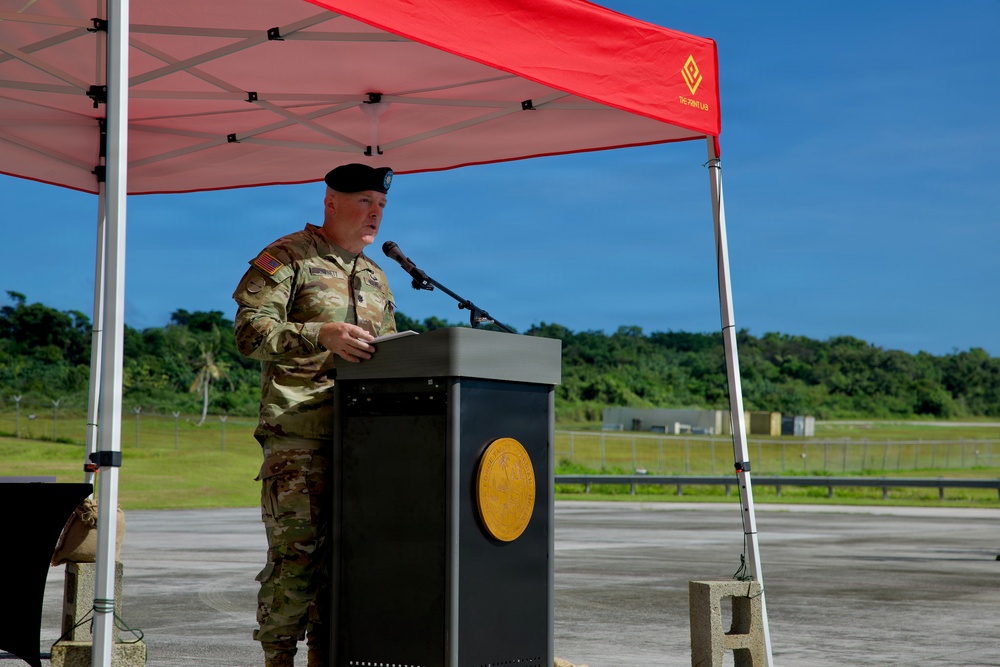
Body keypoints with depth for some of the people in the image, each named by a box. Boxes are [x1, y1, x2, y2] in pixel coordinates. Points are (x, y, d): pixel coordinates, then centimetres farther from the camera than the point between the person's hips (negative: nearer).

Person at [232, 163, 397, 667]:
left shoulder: (375, 277, 23)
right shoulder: (287, 258, 1)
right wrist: (323, 335, -24)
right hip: (298, 434, -6)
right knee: (296, 554, -9)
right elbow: (250, 332, -11)